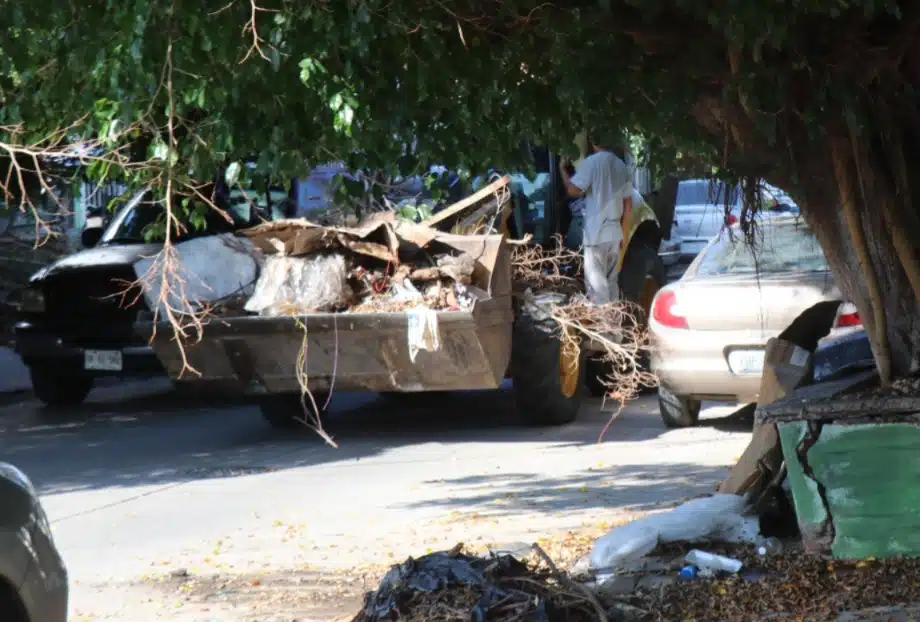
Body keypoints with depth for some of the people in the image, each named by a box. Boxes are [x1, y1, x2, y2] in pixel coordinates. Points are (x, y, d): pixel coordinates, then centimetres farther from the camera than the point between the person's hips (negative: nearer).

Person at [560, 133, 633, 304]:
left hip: (596, 233, -7)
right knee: (611, 281, 15)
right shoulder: (621, 166, 11)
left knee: (596, 282, -5)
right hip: (615, 233, 7)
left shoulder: (592, 162, -11)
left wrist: (562, 169, 0)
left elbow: (573, 190, -16)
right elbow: (628, 204, 14)